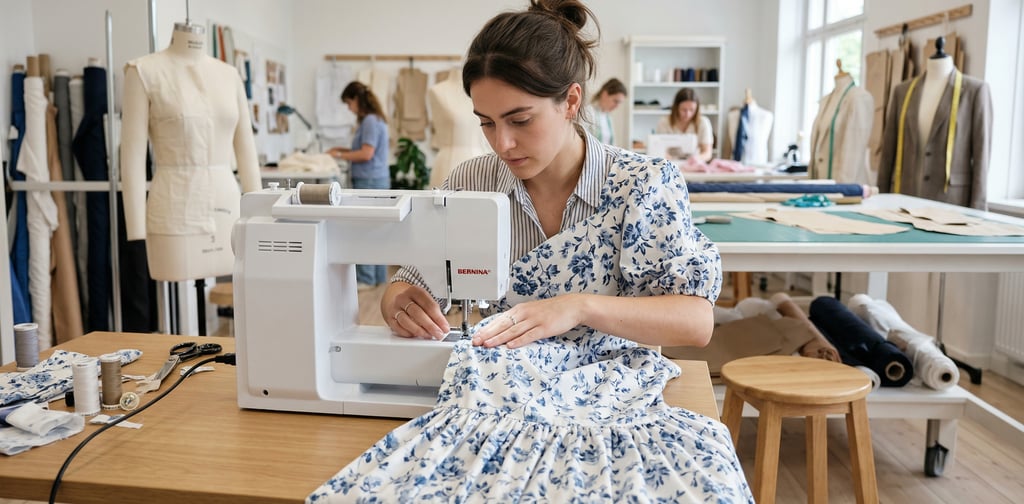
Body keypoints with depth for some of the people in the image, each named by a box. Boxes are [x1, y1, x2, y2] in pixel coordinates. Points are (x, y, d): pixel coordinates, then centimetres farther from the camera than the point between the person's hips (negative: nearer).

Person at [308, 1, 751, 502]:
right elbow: (405, 286, 9)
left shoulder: (643, 185, -6)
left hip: (604, 397, 0)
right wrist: (401, 303, -16)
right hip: (491, 396, 1)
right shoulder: (470, 183, 1)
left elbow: (697, 320, -11)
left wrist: (579, 307, -26)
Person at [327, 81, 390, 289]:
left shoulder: (370, 120, -13)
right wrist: (342, 150, 12)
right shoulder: (374, 119, 17)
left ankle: (365, 279, -2)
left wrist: (340, 155, -7)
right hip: (376, 180, 10)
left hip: (369, 182, -10)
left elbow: (366, 154, -17)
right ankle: (378, 276, 17)